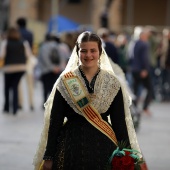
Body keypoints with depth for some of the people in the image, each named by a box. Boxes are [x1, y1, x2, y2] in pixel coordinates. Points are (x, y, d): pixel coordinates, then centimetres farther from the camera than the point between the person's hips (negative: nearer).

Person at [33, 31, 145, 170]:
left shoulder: (112, 84, 3)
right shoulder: (65, 82, 0)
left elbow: (120, 122, 2)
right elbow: (55, 121, 0)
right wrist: (49, 157, -3)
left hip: (104, 147, 1)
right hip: (71, 147, -1)